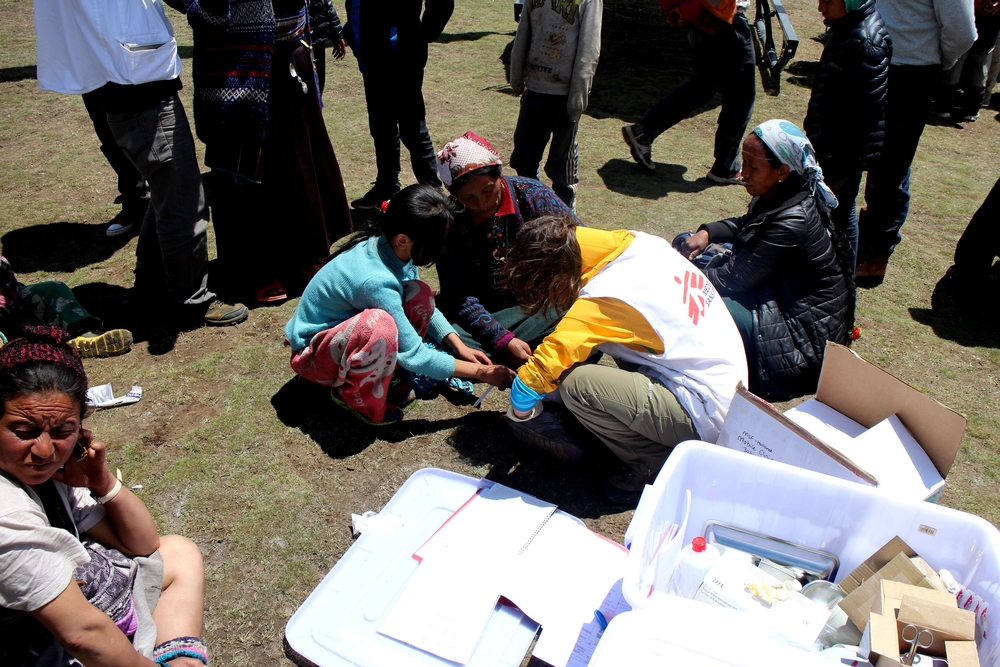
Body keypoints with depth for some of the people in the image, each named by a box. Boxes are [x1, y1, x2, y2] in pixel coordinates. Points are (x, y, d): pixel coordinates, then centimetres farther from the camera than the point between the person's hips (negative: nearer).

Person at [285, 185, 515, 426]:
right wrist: (480, 372, -21)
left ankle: (390, 378, 0)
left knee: (419, 295, -11)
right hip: (313, 355, -8)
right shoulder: (375, 280, -35)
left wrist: (459, 346, -8)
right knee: (379, 324, -38)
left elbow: (426, 307, 4)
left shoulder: (389, 247, -11)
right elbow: (413, 355, -28)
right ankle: (355, 398, -9)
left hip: (344, 329, 8)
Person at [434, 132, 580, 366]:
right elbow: (457, 294, -13)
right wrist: (504, 340, -27)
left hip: (542, 307, 0)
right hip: (483, 311, 0)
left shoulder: (533, 196, -8)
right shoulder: (452, 221, -8)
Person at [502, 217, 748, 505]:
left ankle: (658, 465, -3)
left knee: (575, 383, -23)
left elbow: (545, 365, -25)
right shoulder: (641, 242, -2)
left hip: (705, 417, -9)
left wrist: (519, 412, -5)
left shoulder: (605, 297, -25)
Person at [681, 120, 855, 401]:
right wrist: (708, 232, -3)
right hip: (778, 291, 9)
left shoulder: (792, 221, -29)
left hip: (805, 337, -9)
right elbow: (746, 225, 16)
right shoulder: (778, 197, -4)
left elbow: (735, 276, -25)